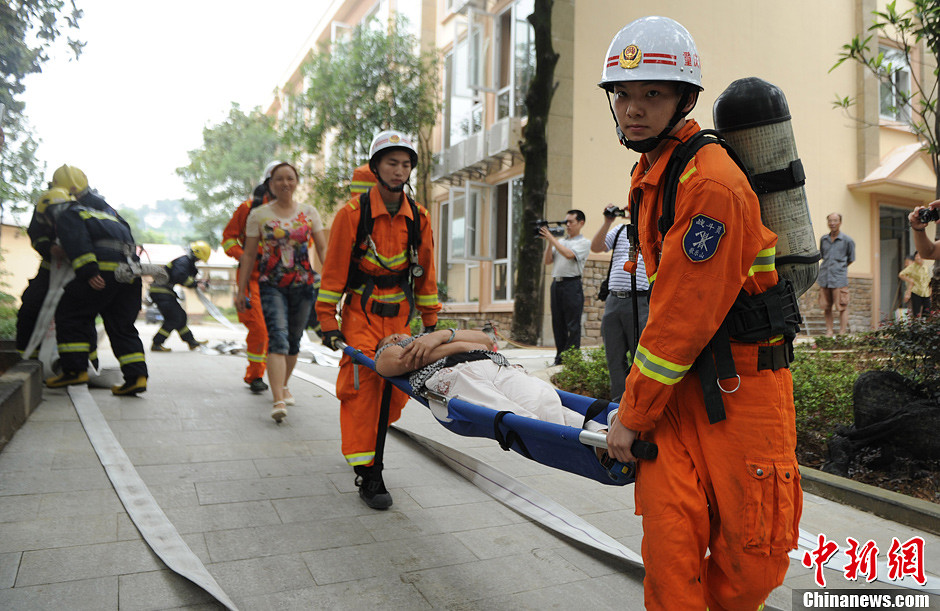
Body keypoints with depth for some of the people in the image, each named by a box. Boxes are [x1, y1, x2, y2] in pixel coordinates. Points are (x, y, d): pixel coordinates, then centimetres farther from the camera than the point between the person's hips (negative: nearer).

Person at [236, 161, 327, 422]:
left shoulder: (309, 212, 8)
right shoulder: (259, 215, 4)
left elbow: (323, 248, 6)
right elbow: (249, 255, 6)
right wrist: (241, 291, 4)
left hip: (303, 284, 2)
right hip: (271, 285, -2)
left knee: (294, 340, 11)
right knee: (278, 338, -17)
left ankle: (283, 386, 34)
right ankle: (278, 401, -23)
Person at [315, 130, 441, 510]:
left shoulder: (418, 218, 3)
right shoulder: (352, 213, -9)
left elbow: (425, 272, 10)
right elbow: (334, 269, -7)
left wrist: (431, 321, 10)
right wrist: (327, 321, -10)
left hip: (398, 315, 4)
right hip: (360, 312, -4)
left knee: (395, 389, 4)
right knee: (362, 386, -8)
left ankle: (364, 436, 29)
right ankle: (367, 475, -2)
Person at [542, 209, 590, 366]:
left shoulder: (583, 242, 1)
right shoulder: (560, 241, 20)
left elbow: (569, 254, -17)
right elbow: (547, 261, 13)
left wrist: (551, 238, -13)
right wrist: (549, 242, 3)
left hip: (572, 284, -6)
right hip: (556, 283, 6)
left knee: (573, 325, -4)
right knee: (558, 323, 8)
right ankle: (560, 357, 15)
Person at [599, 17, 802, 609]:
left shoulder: (712, 184, -20)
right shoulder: (649, 174, 10)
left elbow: (685, 315, -21)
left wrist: (633, 414, -11)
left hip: (743, 382, -6)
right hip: (679, 381, 7)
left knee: (750, 560, 5)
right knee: (669, 545, 0)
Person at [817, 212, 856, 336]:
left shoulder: (847, 240, -2)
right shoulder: (823, 239, 9)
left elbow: (851, 259, 8)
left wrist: (839, 267, 13)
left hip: (839, 279, -4)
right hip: (824, 279, 4)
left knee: (842, 307, -1)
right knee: (826, 307, 9)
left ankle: (842, 334, 5)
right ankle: (829, 332, 20)